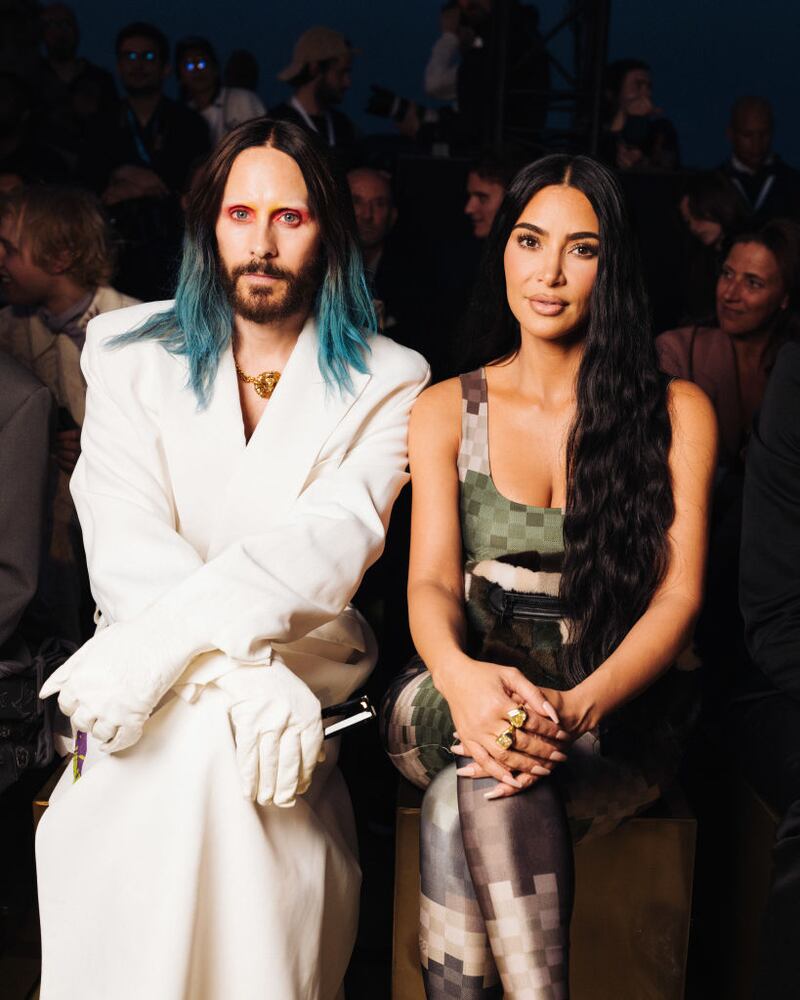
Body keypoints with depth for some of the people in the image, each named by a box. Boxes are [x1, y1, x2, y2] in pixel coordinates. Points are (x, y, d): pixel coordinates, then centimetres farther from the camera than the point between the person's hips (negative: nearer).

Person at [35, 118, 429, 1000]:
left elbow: (331, 543, -14)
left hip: (312, 677, 0)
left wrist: (166, 639, -29)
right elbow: (127, 551, -8)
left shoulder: (387, 383, 4)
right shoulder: (130, 353, 7)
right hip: (164, 695, 1)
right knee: (213, 724, -31)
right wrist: (246, 668, -25)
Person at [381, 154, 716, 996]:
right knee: (488, 774, -35)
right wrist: (461, 676, -28)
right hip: (463, 697, 2)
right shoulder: (445, 411, 8)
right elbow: (429, 581, -3)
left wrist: (579, 706, -26)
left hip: (614, 715, -1)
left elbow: (679, 591, -6)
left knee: (465, 801, -33)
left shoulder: (677, 413, 3)